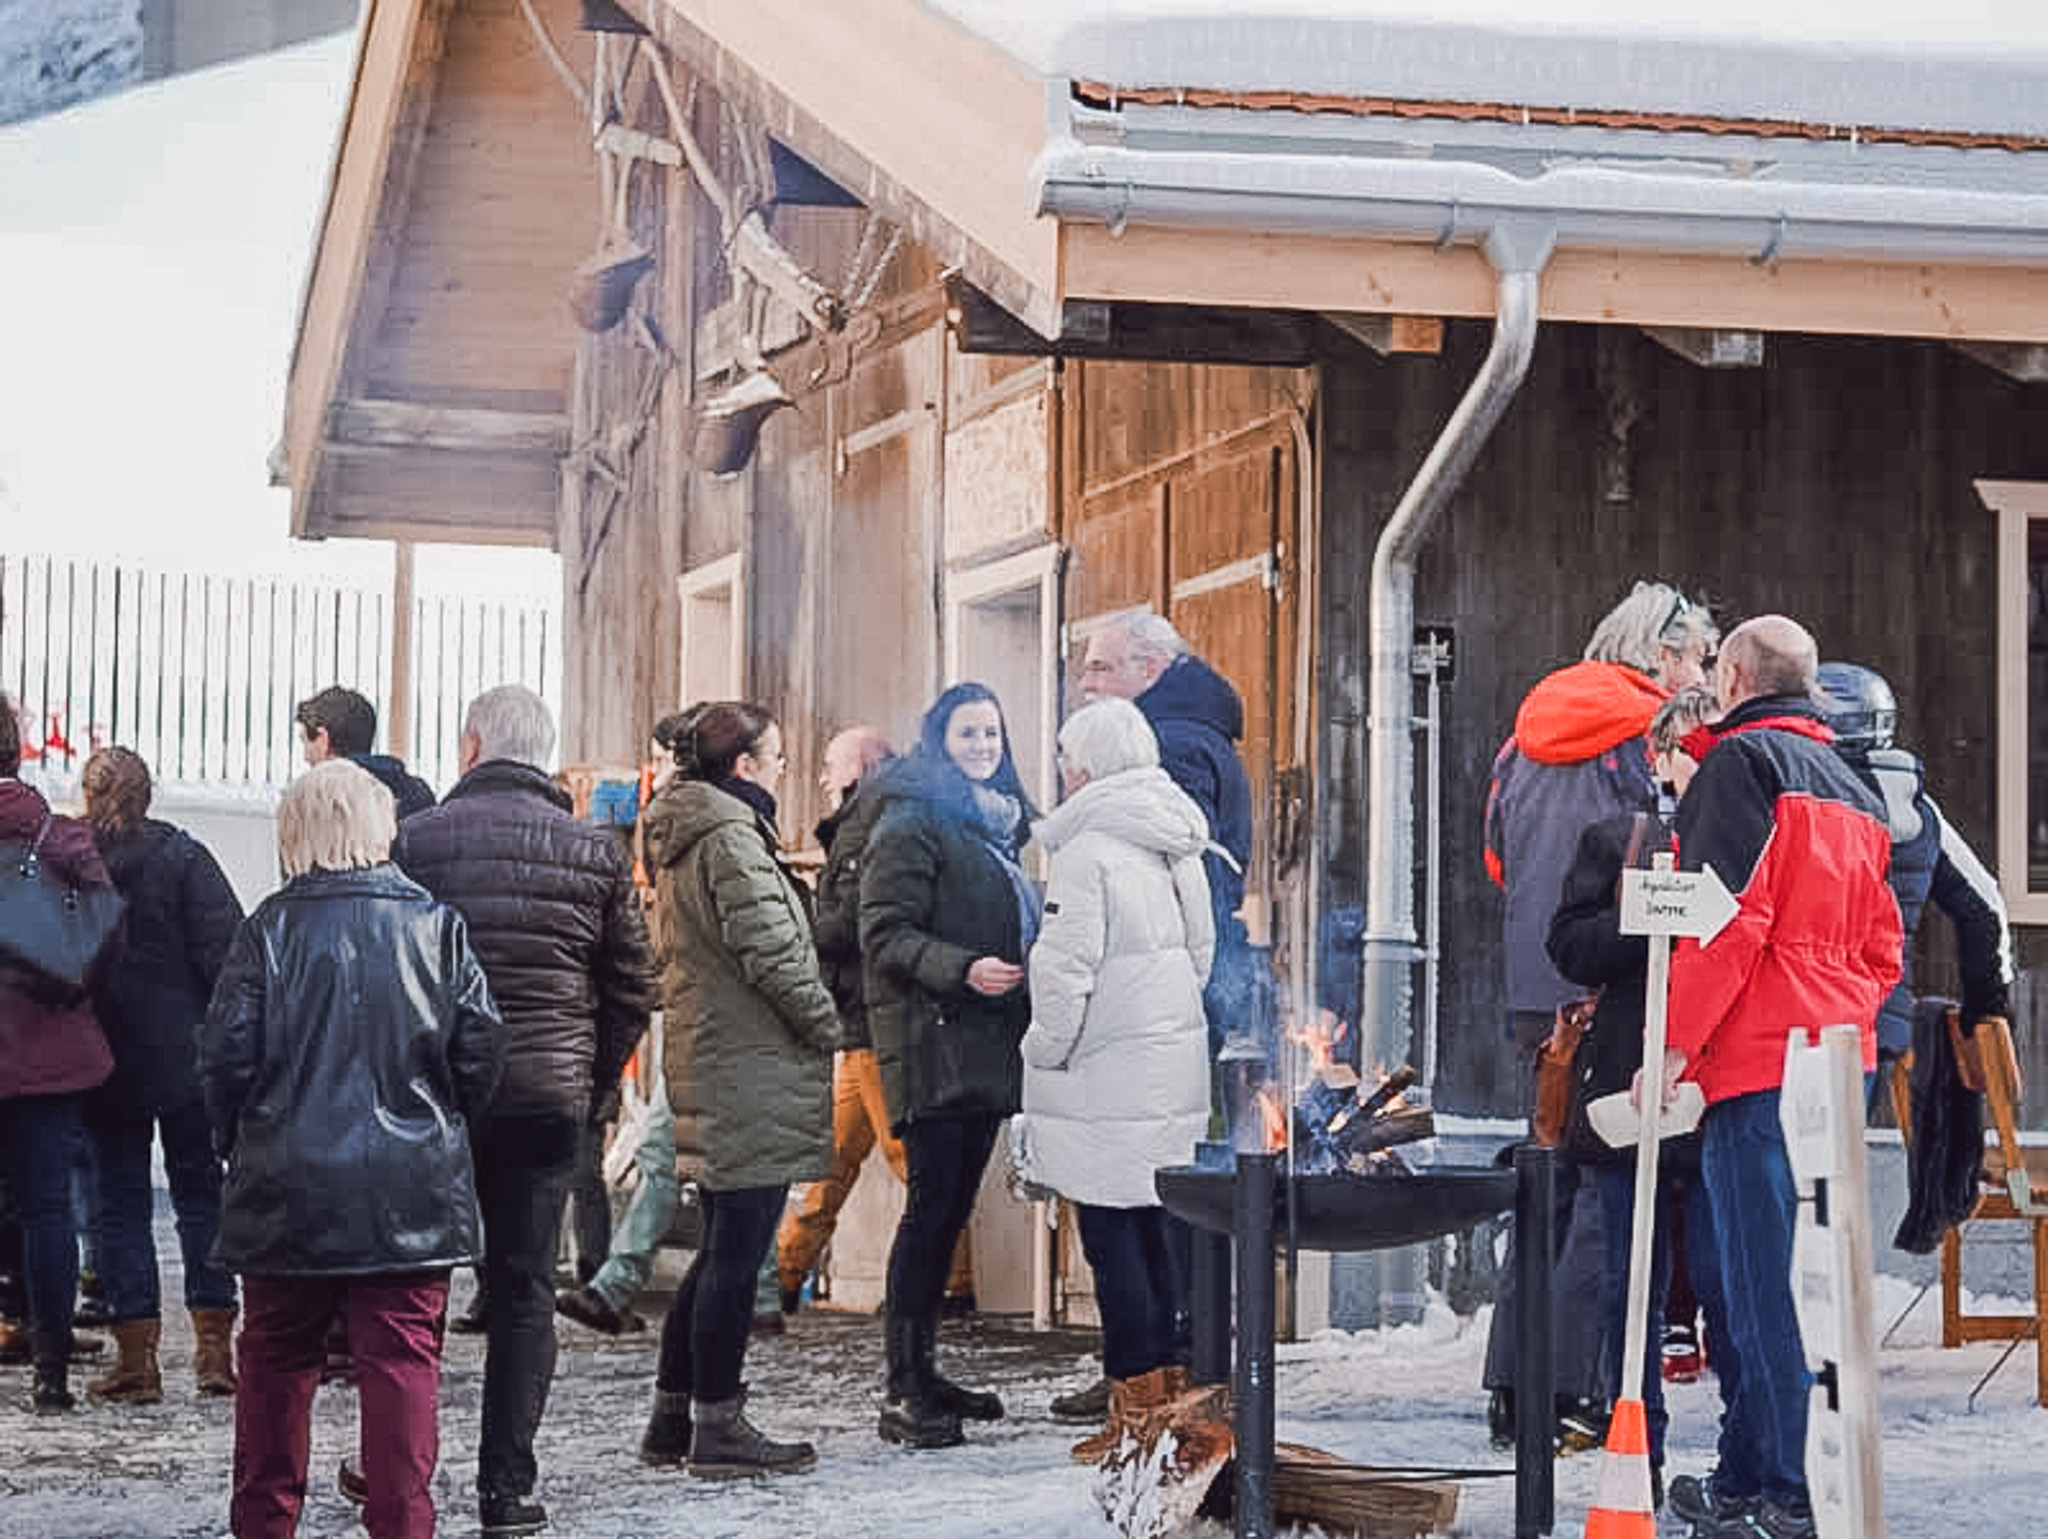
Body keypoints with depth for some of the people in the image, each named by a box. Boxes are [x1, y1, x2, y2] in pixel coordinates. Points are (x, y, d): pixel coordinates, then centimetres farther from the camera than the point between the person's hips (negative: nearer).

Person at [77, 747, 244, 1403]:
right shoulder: (182, 858, -4)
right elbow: (225, 953, -8)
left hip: (106, 1067, 1)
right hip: (186, 1059, -1)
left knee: (121, 1201, 6)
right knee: (200, 1194, 8)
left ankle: (136, 1355, 2)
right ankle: (215, 1346, 5)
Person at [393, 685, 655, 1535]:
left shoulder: (417, 838, -4)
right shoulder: (595, 851, 1)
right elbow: (631, 986, 5)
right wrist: (592, 1084, 15)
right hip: (548, 1096, 1)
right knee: (524, 1290, 6)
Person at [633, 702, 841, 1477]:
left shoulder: (682, 837, 17)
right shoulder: (730, 838, -14)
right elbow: (771, 953, -19)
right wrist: (827, 1026, -5)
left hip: (707, 1064, 10)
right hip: (753, 1074, -10)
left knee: (724, 1249, 16)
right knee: (737, 1253, -5)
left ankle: (673, 1415, 20)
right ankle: (718, 1427, 0)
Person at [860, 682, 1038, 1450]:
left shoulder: (997, 826, 20)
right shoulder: (912, 824, -7)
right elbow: (886, 933, -14)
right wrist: (962, 970, -25)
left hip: (985, 1047, 8)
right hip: (932, 1043, -8)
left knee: (952, 1209, 10)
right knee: (931, 1206, -11)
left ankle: (924, 1371, 16)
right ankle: (903, 1393, -10)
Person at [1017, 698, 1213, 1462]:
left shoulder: (1088, 849, -14)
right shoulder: (1177, 846, 11)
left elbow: (1067, 969, -16)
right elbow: (1201, 950, 19)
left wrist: (1045, 1052, -6)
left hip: (1108, 1077, -8)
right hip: (1175, 1068, 8)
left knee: (1112, 1234, -4)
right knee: (1161, 1228, 13)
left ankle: (1136, 1411, -3)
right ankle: (1174, 1391, 17)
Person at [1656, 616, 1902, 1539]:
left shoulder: (1741, 761, -5)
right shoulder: (1852, 789, 20)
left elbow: (1728, 917, -15)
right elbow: (1881, 947, 20)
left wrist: (1675, 1042, -13)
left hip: (1758, 1058, -9)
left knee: (1765, 1282, -9)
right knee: (1797, 1276, 12)